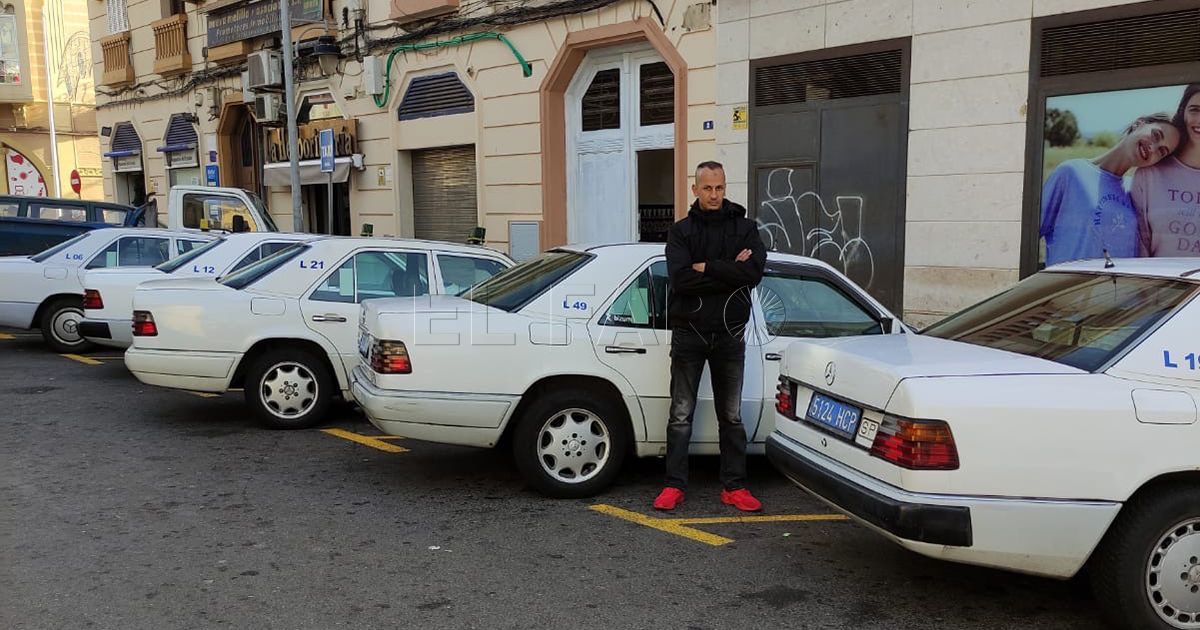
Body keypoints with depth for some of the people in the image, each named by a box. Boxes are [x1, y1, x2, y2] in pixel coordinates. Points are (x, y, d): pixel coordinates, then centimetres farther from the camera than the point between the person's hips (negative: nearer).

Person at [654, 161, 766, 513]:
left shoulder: (744, 228, 4)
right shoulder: (681, 231, 2)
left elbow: (753, 273, -14)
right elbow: (679, 279, -15)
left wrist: (706, 267, -14)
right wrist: (729, 273, -15)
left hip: (728, 334, 1)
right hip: (688, 332, -1)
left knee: (731, 416, 9)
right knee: (681, 415, 4)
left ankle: (734, 487, 17)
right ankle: (675, 486, 12)